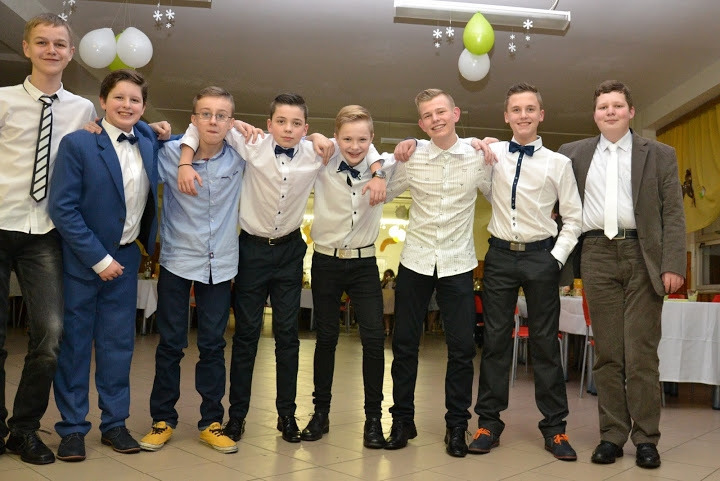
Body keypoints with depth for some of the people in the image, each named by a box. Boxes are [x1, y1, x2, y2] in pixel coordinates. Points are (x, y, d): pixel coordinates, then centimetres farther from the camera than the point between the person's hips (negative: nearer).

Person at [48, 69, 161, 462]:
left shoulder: (147, 139, 3)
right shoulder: (77, 143, -10)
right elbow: (61, 207, -14)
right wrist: (98, 258, -16)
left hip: (126, 257, 4)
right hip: (82, 259, -4)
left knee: (119, 342, 9)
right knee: (74, 342, 5)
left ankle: (114, 423, 21)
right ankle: (72, 427, 17)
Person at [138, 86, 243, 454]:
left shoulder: (241, 157, -5)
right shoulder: (169, 153, -6)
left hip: (220, 265, 1)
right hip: (177, 261, -1)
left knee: (213, 345, 7)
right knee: (170, 344, 6)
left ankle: (211, 422, 19)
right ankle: (163, 419, 21)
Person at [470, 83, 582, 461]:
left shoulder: (558, 163, 2)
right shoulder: (491, 153, 3)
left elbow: (574, 217, 5)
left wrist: (558, 256, -4)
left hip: (541, 257, -1)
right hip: (500, 255, 1)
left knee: (545, 341, 5)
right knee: (495, 340, 6)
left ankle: (554, 428, 16)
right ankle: (488, 422, 15)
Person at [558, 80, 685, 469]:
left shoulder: (659, 155, 9)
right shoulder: (573, 154, 13)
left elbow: (673, 213, 3)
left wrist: (673, 265, -8)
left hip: (642, 256, -1)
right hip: (597, 255, 1)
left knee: (641, 352, 0)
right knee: (607, 352, 5)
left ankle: (645, 438, 10)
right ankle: (612, 434, 13)